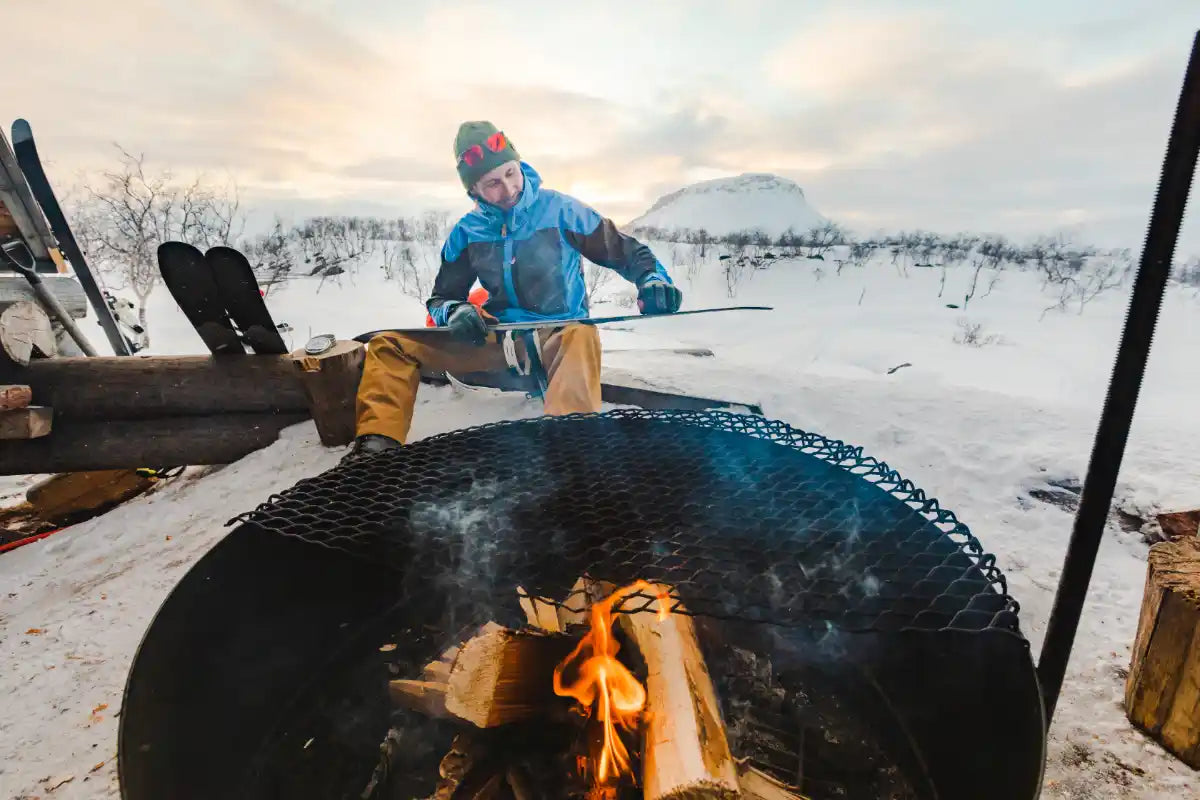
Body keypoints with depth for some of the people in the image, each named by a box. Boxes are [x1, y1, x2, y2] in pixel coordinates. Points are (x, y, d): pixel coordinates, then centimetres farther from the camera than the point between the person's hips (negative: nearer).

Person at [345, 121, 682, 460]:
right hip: (497, 339, 4)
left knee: (581, 338, -42)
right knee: (389, 345, -9)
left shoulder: (560, 209, -5)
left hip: (560, 335, -3)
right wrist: (453, 312, -14)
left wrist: (652, 278, -22)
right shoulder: (467, 231, 4)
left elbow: (625, 250, 0)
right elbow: (442, 298, 11)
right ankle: (376, 445, -26)